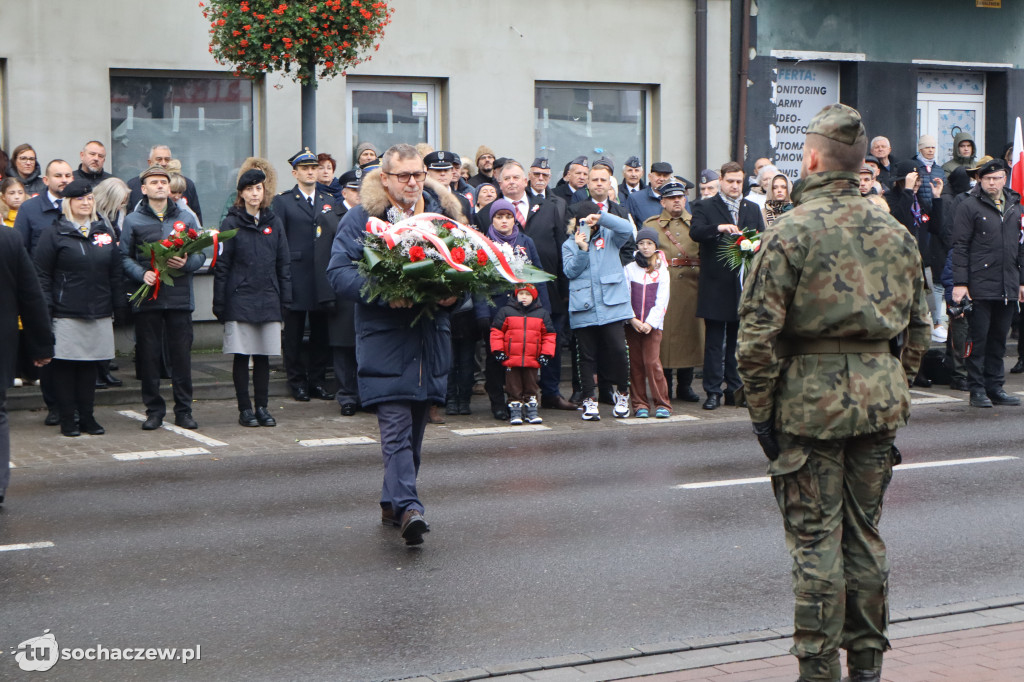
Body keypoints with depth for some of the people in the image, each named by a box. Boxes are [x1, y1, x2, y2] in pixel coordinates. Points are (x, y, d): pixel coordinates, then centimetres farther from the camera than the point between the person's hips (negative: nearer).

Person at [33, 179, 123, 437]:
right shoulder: (54, 235, 0)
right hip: (66, 314, -4)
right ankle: (67, 419, 7)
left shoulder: (105, 233, 13)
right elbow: (42, 275, -3)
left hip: (99, 314, 4)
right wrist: (45, 308, -10)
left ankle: (87, 417, 16)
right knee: (65, 367, -1)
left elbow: (115, 274, 15)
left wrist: (119, 306, 9)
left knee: (90, 367, 8)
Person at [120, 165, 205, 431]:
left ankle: (183, 410, 10)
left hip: (180, 297, 1)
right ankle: (154, 409, 12)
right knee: (149, 356, 2)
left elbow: (200, 254, 9)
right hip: (147, 298, -1)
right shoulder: (133, 220, 6)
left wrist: (186, 263, -12)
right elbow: (125, 257, 4)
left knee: (182, 354, 2)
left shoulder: (186, 218, 10)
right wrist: (142, 274, -14)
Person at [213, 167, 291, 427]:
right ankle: (245, 409, 7)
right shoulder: (232, 223, 0)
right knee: (241, 356, 0)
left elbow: (284, 262, 12)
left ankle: (262, 407, 13)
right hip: (239, 300, -3)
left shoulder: (273, 223, 10)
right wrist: (219, 303, -6)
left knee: (263, 356, 6)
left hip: (268, 299, 3)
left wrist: (285, 297, 6)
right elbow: (221, 265, -1)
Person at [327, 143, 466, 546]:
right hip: (384, 336, -5)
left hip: (430, 338, 5)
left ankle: (393, 503, 28)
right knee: (396, 427, -14)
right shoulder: (362, 217, -2)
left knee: (415, 428, 13)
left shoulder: (443, 213, 11)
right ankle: (408, 507, -21)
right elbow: (338, 271, -8)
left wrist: (453, 293, -3)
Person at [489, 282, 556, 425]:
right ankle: (515, 413, 10)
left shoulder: (542, 314, 6)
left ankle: (531, 411, 18)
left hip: (532, 360, 1)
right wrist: (498, 350, -4)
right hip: (511, 359, -1)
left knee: (531, 387, 9)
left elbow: (549, 335, 9)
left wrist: (546, 354, 1)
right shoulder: (506, 311, 1)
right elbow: (496, 332, 3)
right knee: (514, 389, 4)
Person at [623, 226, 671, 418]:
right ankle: (640, 404, 8)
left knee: (652, 362, -11)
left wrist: (650, 323, -10)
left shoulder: (661, 269, 4)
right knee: (635, 364, 1)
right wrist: (633, 320, -9)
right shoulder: (630, 269, 6)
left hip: (653, 324, -2)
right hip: (633, 323, 2)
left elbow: (662, 300, -1)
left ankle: (662, 404, -4)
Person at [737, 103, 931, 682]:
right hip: (881, 395, 5)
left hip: (811, 397, -5)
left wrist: (762, 411, -4)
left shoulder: (790, 232, -9)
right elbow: (919, 328, 13)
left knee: (815, 537, 1)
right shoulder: (897, 233, 8)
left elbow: (758, 334, -13)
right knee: (866, 533, 14)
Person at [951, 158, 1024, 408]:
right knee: (979, 338, -1)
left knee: (999, 338, 9)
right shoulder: (970, 206, -2)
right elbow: (960, 246, -5)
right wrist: (960, 282, -11)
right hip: (980, 284, -5)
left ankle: (995, 387, 16)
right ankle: (977, 390, 4)